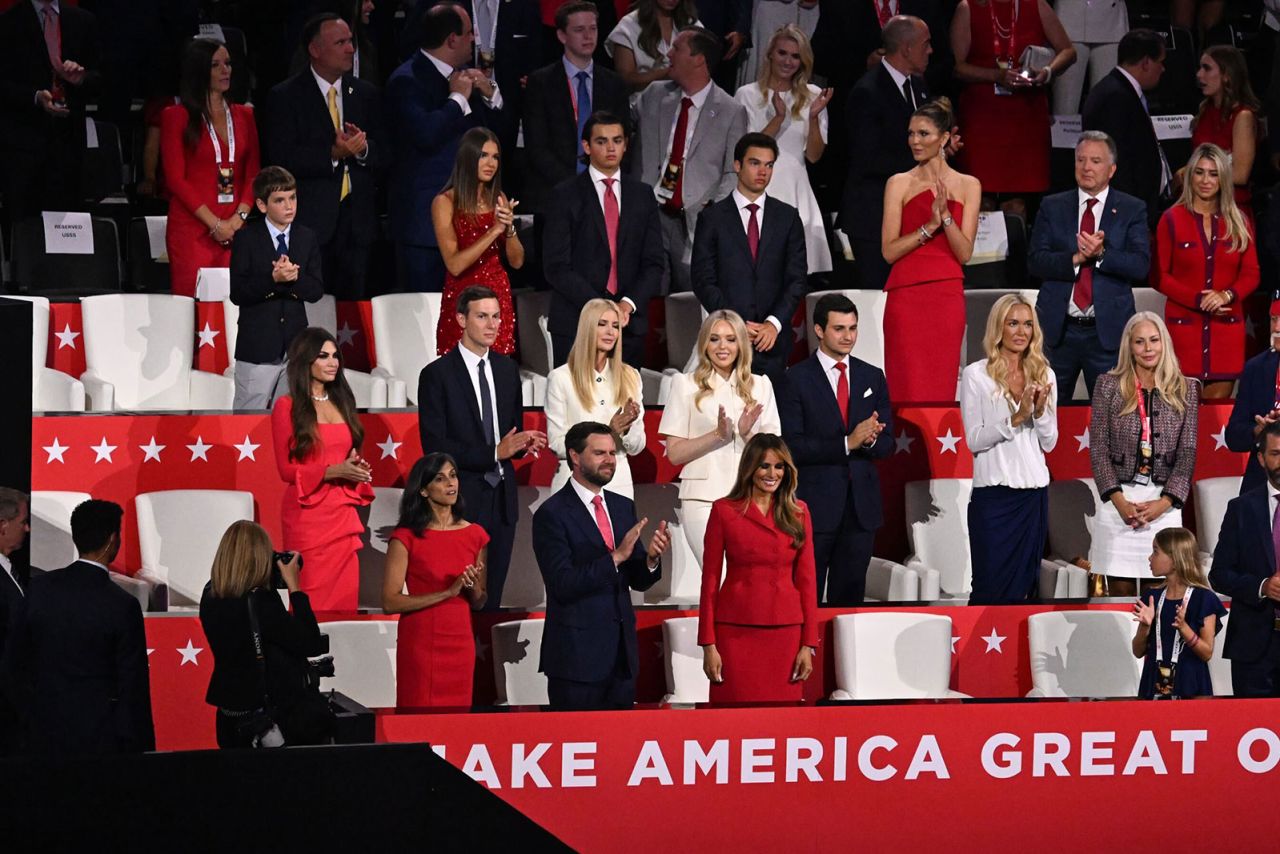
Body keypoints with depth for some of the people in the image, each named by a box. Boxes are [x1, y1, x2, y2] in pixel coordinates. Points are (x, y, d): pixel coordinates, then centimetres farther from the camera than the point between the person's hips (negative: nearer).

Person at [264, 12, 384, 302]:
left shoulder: (367, 94, 13)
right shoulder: (285, 96, -1)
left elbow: (384, 154, 10)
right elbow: (282, 158, -10)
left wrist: (364, 148, -12)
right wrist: (332, 154, -21)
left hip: (357, 220, 4)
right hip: (309, 220, -4)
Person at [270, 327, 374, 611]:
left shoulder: (342, 402, 15)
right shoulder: (287, 407, -2)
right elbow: (286, 469, -5)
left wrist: (356, 468, 0)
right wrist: (333, 472, -16)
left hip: (343, 512, 5)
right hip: (308, 513, -5)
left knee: (345, 594, 1)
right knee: (314, 597, -3)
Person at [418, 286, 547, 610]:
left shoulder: (507, 370, 10)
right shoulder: (437, 375, -8)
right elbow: (435, 447, -14)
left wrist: (524, 443, -5)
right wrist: (494, 453, -20)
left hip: (502, 498, 6)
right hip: (461, 500, -6)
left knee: (491, 597, 9)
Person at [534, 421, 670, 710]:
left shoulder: (624, 507, 12)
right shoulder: (552, 514, -9)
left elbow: (638, 581, 13)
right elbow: (562, 585, -17)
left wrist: (651, 558, -10)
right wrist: (616, 557, -25)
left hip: (621, 652, 6)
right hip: (576, 654, -6)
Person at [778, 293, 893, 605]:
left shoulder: (873, 378, 11)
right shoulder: (797, 379, -3)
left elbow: (886, 444, 10)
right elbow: (792, 446, -11)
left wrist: (869, 440, -13)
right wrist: (847, 443, -19)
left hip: (861, 505, 4)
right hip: (815, 504, -4)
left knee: (849, 595, 8)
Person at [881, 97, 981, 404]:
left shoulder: (968, 185, 7)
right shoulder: (899, 184, 6)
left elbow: (964, 253, 1)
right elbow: (889, 250, -1)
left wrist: (945, 216, -14)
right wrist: (930, 226, -13)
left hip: (947, 297, 1)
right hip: (906, 295, -1)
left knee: (941, 389, 0)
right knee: (908, 389, -6)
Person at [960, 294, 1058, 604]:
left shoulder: (1043, 375, 9)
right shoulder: (976, 375, -3)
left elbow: (1049, 443, 8)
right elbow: (973, 439, -9)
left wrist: (1040, 411, -10)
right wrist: (1016, 418, -19)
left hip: (1034, 492, 4)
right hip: (994, 494, -4)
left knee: (1021, 588, 7)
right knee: (990, 587, -4)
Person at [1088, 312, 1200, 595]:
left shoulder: (1185, 390, 7)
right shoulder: (1108, 386, 5)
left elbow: (1188, 452, 3)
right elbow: (1098, 448, 1)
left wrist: (1164, 503, -10)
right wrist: (1119, 501, -11)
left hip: (1164, 502, 0)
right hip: (1119, 499, 0)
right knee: (1121, 591, 0)